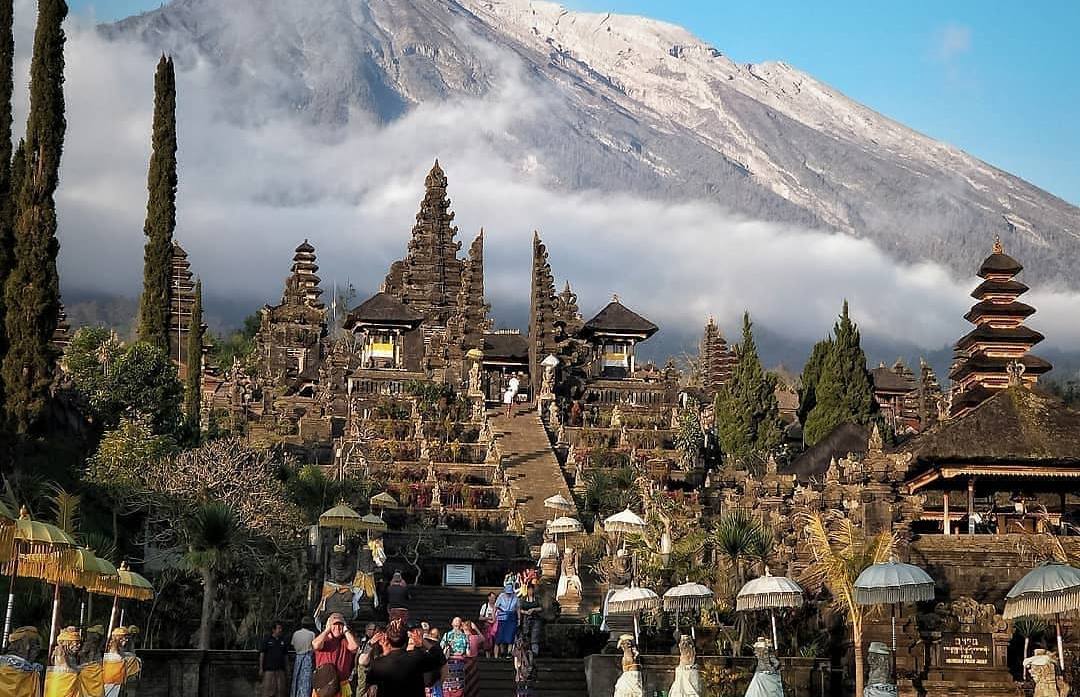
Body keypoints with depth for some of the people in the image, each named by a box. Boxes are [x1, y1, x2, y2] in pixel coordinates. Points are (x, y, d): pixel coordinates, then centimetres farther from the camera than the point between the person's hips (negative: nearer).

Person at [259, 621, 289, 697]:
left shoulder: (283, 641, 12)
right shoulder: (266, 640, 0)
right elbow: (261, 654, -1)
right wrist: (261, 668, -5)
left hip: (280, 670, 4)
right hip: (269, 670, -4)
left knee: (281, 690, 3)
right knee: (268, 690, -6)